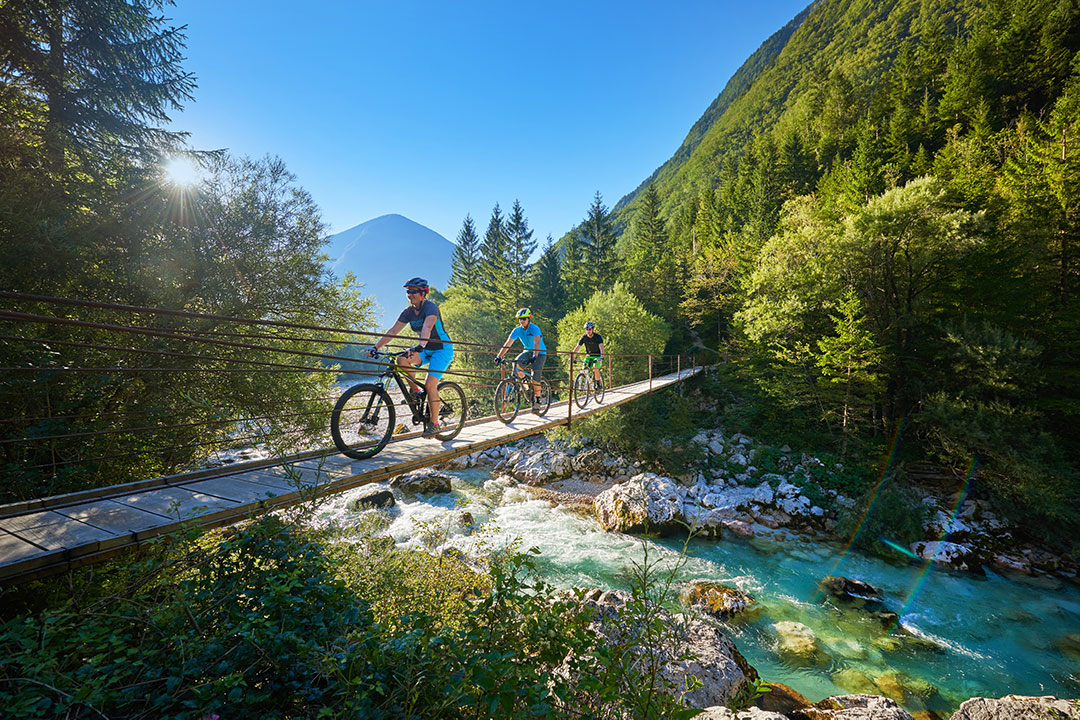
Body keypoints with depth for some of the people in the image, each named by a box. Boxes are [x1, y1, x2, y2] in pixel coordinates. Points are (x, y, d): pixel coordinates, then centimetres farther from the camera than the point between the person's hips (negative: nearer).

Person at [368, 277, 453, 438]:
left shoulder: (431, 307, -20)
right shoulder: (408, 312, 0)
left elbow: (427, 328, -39)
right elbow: (392, 331, -3)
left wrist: (420, 346, -55)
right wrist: (376, 347, -13)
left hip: (442, 349, -6)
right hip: (426, 350, 6)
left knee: (430, 384, -20)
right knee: (402, 360, -22)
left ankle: (434, 423, -5)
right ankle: (416, 392, -3)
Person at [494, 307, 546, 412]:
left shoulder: (534, 328, -23)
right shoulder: (517, 330, -9)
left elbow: (537, 343, -38)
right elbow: (507, 344, -15)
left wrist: (534, 356, -54)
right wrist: (499, 356, -26)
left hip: (540, 353, -5)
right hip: (527, 351, 5)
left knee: (535, 377, -16)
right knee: (516, 362, -27)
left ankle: (537, 400, 2)